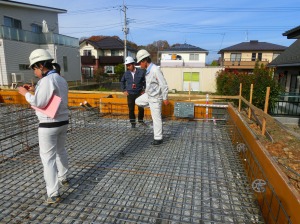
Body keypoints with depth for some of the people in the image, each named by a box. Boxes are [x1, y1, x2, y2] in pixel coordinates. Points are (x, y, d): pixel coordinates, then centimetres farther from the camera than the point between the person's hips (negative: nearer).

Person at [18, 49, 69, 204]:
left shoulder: (47, 80, -19)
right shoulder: (61, 79, 10)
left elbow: (39, 103, -22)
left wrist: (26, 93, -7)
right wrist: (35, 90, 14)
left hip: (49, 125, -9)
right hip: (63, 122, 9)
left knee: (48, 158, -1)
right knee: (60, 151, 24)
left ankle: (53, 194, 4)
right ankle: (62, 178, 42)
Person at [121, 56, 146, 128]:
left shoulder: (141, 72, -8)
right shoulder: (126, 73, -1)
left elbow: (145, 81, 4)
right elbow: (122, 81, 16)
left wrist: (144, 90, 1)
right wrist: (124, 90, 10)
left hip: (139, 93, -1)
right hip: (130, 94, 1)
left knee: (141, 108, 5)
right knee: (131, 109, 5)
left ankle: (140, 120, 29)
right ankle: (133, 122, 20)